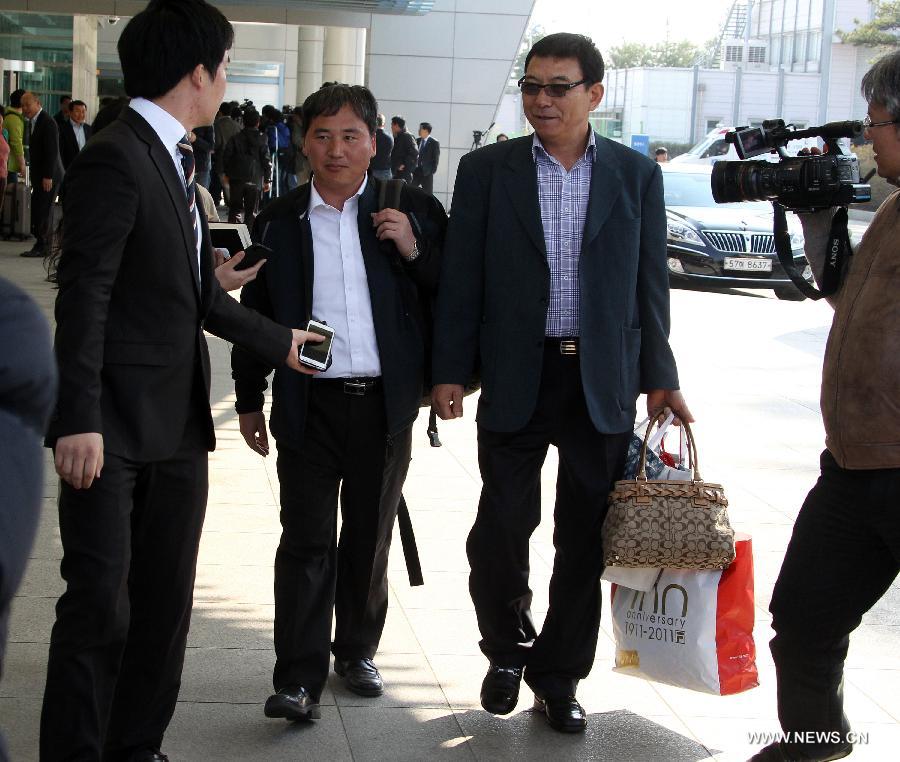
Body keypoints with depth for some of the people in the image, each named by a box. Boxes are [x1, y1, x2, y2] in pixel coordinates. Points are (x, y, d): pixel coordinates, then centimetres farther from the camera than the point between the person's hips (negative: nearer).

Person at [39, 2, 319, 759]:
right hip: (115, 428, -9)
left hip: (179, 426, 9)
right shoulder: (115, 160, -14)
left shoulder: (173, 161, 14)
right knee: (100, 608, -3)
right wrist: (78, 421, -21)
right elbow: (83, 299, -17)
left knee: (166, 604, 13)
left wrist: (279, 339, 30)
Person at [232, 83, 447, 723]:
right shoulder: (278, 222, 4)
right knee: (307, 543, -3)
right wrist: (249, 400, 11)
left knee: (370, 538, 13)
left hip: (385, 405, 1)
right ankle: (300, 678, 0)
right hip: (310, 404, 0)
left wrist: (415, 249, -15)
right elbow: (255, 314, 10)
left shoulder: (411, 211, 1)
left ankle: (357, 651, 30)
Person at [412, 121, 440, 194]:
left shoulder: (434, 143, -4)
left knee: (427, 194, 2)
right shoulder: (417, 141, 9)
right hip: (416, 171, 5)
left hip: (427, 172, -4)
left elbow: (436, 159, -6)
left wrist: (432, 171, -12)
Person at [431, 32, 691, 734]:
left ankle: (559, 673, 24)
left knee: (586, 538, 7)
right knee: (501, 528, 2)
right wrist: (450, 373, -3)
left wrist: (658, 377, 4)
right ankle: (508, 649, 29)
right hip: (516, 379, -1)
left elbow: (651, 283, 6)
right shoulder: (486, 170, 1)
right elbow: (461, 281, 1)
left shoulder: (637, 175, 4)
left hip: (604, 384, 1)